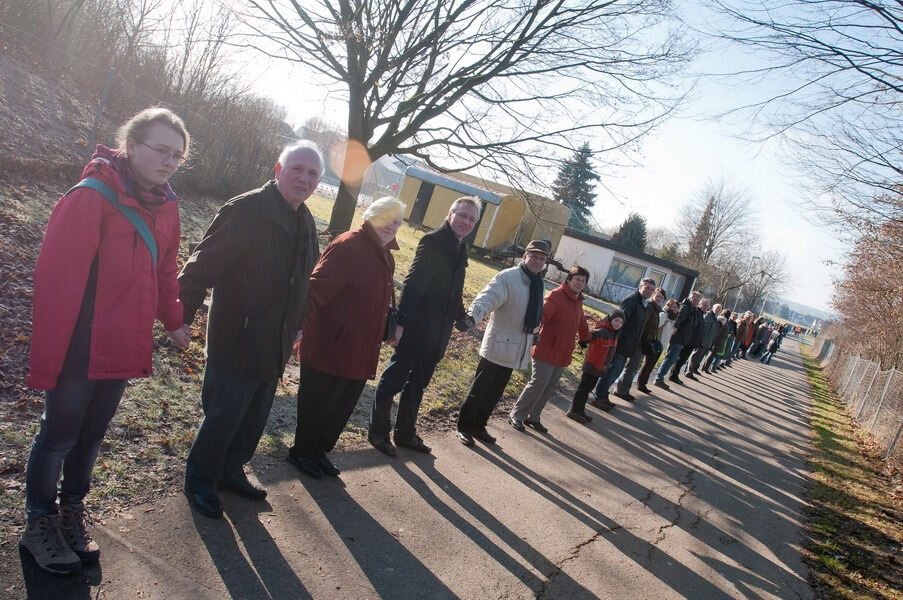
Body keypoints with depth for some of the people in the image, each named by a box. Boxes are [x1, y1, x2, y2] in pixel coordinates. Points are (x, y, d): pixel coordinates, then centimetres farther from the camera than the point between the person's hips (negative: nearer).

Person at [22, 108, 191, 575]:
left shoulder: (164, 205, 4)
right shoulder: (91, 197, -18)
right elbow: (56, 280, -19)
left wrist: (173, 321, 12)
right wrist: (46, 359, -18)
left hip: (123, 349, 6)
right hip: (80, 351, -6)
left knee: (91, 435, 18)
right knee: (59, 436, 10)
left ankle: (71, 510, 35)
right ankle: (39, 523, 29)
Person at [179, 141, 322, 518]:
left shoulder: (306, 224, 8)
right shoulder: (245, 211, -17)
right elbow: (204, 264, -19)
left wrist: (297, 326, 21)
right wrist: (182, 315, -22)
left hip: (274, 346, 8)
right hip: (236, 341, -7)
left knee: (254, 419, 20)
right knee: (223, 416, 5)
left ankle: (231, 472, 39)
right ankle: (200, 479, 28)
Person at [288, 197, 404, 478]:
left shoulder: (385, 256, 12)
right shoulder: (348, 246, -16)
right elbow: (318, 287, -25)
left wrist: (389, 329, 22)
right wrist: (301, 323, -32)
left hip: (361, 356, 9)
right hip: (329, 350, -8)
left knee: (341, 410, 18)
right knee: (317, 405, 8)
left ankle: (319, 451, 37)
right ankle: (302, 452, 30)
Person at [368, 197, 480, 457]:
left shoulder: (461, 248, 12)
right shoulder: (433, 240, -12)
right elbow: (412, 283, -19)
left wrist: (461, 317, 11)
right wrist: (402, 322, -24)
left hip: (437, 334, 9)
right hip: (417, 327, -8)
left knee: (418, 383, 17)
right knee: (394, 378, 3)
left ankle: (405, 433, 29)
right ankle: (377, 432, 17)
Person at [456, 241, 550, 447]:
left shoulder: (537, 285, 10)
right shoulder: (507, 277, -16)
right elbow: (488, 297, -32)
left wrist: (533, 333, 28)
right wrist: (472, 315, -48)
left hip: (514, 350, 7)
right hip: (498, 346, -7)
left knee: (495, 393, 17)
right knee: (479, 390, 3)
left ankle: (479, 427, 32)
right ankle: (464, 428, 17)